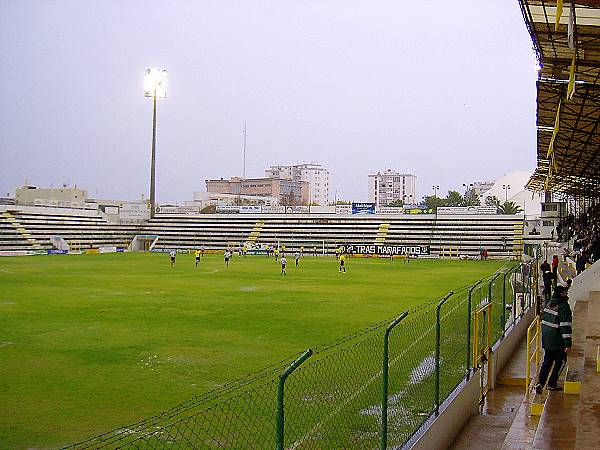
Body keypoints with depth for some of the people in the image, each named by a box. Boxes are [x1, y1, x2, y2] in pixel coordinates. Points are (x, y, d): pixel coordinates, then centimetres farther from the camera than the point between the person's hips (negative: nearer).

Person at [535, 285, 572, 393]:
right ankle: (552, 384, 15)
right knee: (561, 362, 11)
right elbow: (565, 326, -20)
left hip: (546, 339, 7)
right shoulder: (563, 307, -17)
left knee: (547, 361, 15)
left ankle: (540, 383, 4)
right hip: (557, 341, -7)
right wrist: (568, 344, -18)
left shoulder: (549, 304, 7)